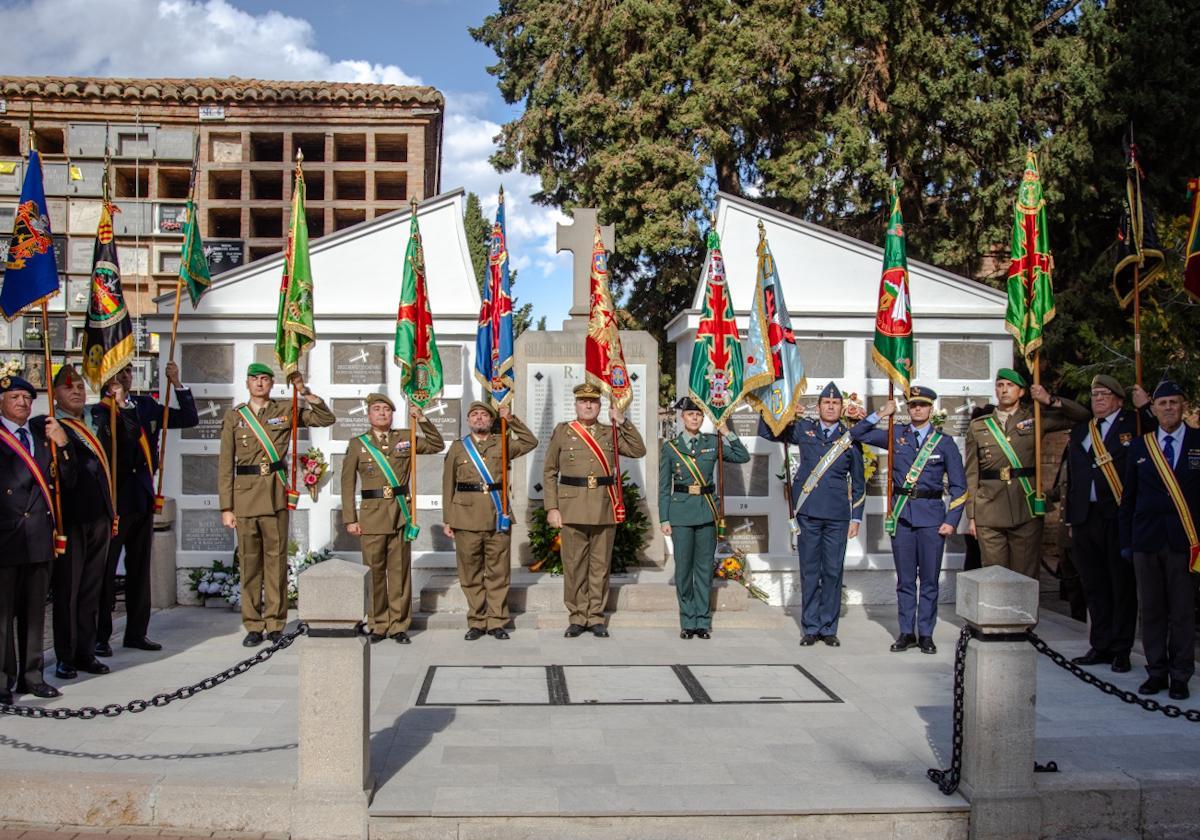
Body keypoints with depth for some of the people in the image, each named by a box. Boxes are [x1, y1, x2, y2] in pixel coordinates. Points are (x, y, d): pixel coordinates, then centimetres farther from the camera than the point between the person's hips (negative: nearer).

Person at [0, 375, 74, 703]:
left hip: (39, 537, 5)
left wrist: (62, 445, -3)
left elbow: (67, 482, 8)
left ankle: (31, 676, 21)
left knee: (34, 612, 12)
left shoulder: (42, 433, 12)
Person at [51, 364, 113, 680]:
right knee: (67, 590, 3)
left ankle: (86, 652, 21)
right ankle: (65, 658, 12)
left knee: (91, 589, 12)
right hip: (71, 520, -6)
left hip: (100, 519, 6)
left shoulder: (95, 423, 17)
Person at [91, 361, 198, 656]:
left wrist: (177, 384, 1)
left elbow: (189, 419, 10)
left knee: (139, 568, 11)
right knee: (105, 570, -2)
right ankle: (99, 636, 6)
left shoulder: (146, 406, 12)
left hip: (142, 498, 6)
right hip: (113, 500, -6)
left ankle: (136, 632, 20)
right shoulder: (98, 412, -6)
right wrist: (120, 405, -22)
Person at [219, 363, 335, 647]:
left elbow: (327, 419, 9)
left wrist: (305, 392, -1)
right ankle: (253, 626, 11)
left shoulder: (286, 410, 9)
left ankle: (275, 624, 9)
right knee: (249, 561, 3)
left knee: (276, 558, 0)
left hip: (276, 493, 0)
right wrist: (226, 507, 0)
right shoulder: (234, 416, 9)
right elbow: (226, 465, 6)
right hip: (244, 493, 1)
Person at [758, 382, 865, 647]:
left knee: (833, 572, 4)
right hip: (808, 512, 0)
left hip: (837, 515, 0)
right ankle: (810, 628, 13)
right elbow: (766, 432, 16)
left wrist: (856, 518, 7)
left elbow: (858, 483, 12)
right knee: (809, 572, 5)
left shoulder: (850, 438, 8)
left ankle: (829, 628, 15)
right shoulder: (803, 430, 7)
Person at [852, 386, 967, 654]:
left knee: (929, 580, 3)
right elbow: (857, 434, 11)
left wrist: (952, 521, -4)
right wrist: (881, 414, 0)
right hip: (901, 514, 1)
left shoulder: (944, 442, 4)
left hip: (931, 515, -1)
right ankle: (907, 632, 15)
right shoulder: (896, 435, 8)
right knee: (905, 580, 7)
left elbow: (958, 486, 4)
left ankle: (926, 634, 12)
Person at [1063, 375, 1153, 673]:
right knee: (1094, 586, 11)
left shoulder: (1134, 422, 2)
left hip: (1120, 517, -5)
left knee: (1123, 585, 3)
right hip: (1086, 517, 5)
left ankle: (1121, 650, 11)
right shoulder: (1079, 431, 15)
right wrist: (1071, 519, 14)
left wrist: (1145, 405, -16)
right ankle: (1100, 646, 20)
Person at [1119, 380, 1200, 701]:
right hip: (1147, 540, 2)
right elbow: (1128, 497, 13)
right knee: (1151, 610, 6)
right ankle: (1156, 672, 16)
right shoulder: (1139, 446, 10)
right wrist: (1126, 540, 9)